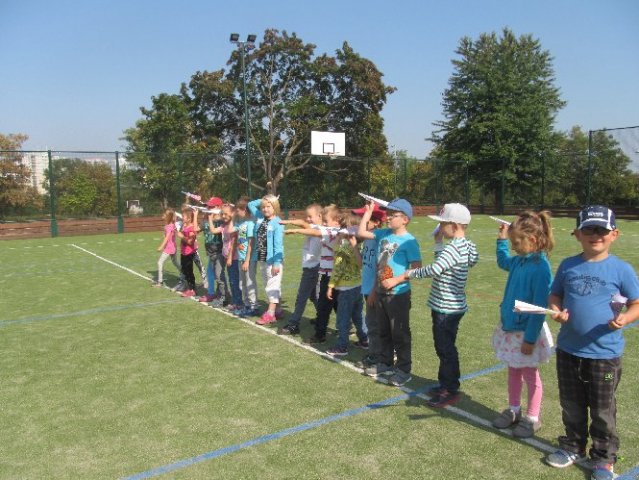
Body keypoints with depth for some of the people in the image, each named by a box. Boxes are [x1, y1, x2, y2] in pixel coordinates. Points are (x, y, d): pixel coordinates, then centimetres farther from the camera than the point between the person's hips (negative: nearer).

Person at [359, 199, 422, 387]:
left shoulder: (409, 241, -16)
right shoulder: (383, 234, 3)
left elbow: (417, 268, -17)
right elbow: (361, 232, 7)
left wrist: (397, 280, -21)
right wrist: (368, 212, 3)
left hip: (399, 295, -7)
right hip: (381, 292, 7)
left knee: (400, 333, 4)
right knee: (384, 331, 19)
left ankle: (404, 370, 17)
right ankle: (385, 363, 35)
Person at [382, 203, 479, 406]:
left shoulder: (455, 247, -22)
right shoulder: (465, 245, 9)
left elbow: (433, 270, -33)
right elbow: (441, 265, 16)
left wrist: (399, 278, -30)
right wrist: (438, 242, 8)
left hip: (447, 308, -10)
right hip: (445, 306, 10)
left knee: (446, 349, 1)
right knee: (444, 347, 19)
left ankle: (451, 391, 13)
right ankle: (445, 384, 31)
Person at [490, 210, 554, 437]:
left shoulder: (540, 267, -24)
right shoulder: (519, 261, -1)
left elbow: (539, 308, -22)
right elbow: (503, 262, 27)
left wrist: (530, 339, -20)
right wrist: (501, 240, 16)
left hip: (527, 332, -7)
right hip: (510, 327, 7)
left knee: (530, 375, 11)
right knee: (513, 372, 20)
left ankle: (532, 418, 29)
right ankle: (513, 410, 38)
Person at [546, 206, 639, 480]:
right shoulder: (568, 266, 0)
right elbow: (555, 295, 8)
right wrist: (556, 310, -12)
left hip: (605, 354, -3)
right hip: (568, 350, 3)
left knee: (602, 410, 13)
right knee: (571, 406, 20)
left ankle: (604, 458, 32)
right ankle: (573, 447, 40)